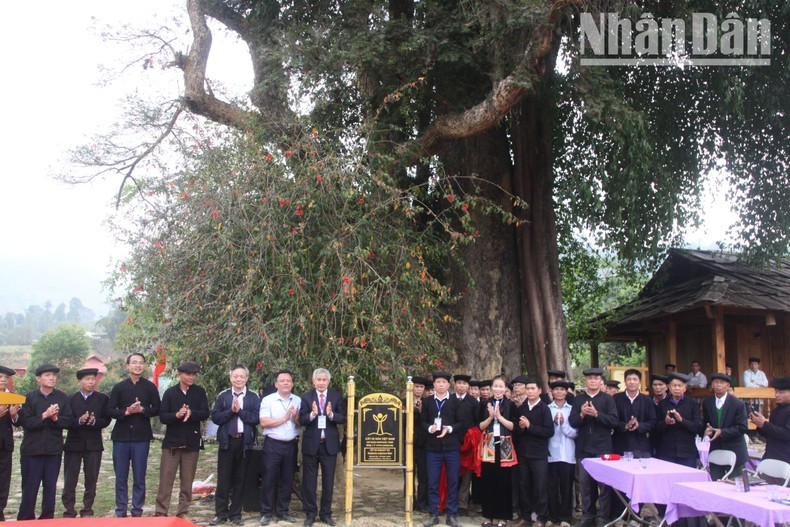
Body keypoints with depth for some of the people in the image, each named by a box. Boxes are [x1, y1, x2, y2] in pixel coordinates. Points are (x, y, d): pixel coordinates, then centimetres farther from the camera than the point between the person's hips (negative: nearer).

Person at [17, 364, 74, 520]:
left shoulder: (62, 398, 2)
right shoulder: (29, 397, -2)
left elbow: (68, 421, -1)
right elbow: (25, 422, -8)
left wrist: (56, 418, -20)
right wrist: (44, 415, -20)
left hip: (54, 450, 2)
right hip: (32, 449, -1)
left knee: (50, 487, 9)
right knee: (30, 487, 5)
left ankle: (47, 518, 20)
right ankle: (25, 519, 18)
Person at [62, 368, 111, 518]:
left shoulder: (103, 399, 3)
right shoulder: (71, 399, 3)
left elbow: (106, 421, 0)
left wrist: (94, 421, -19)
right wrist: (79, 421, -20)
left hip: (93, 445, 0)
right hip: (74, 444, 0)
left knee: (91, 480, 6)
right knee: (70, 481, 3)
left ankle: (87, 511, 17)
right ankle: (69, 512, 12)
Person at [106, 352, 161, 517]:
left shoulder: (150, 387, 3)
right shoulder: (119, 387, 4)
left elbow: (157, 409, 3)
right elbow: (109, 411, 0)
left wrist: (142, 410, -14)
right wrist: (126, 412, -16)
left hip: (142, 437, -1)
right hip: (121, 437, 1)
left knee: (139, 477, 4)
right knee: (121, 477, 6)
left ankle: (137, 511, 13)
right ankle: (121, 511, 16)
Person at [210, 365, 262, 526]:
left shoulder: (253, 397, 1)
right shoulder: (223, 396, 4)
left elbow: (256, 418, -8)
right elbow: (215, 417, -2)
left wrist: (240, 410, -15)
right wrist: (231, 411, -15)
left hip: (245, 442, 0)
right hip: (227, 441, 0)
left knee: (240, 479, 8)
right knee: (223, 479, 4)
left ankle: (236, 514, 17)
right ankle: (221, 513, 14)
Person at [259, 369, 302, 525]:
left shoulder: (298, 400, 5)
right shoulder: (267, 400, -4)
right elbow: (264, 422, -14)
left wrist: (296, 418, -16)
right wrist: (285, 418, -13)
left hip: (291, 445, 3)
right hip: (273, 445, -3)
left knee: (287, 480, 11)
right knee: (269, 479, 2)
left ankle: (282, 511, 23)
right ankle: (266, 513, 13)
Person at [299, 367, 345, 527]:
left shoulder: (336, 396, 0)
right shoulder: (306, 397, -2)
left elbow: (343, 418, -5)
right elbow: (301, 420, -9)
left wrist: (331, 415, -25)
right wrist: (312, 414, -28)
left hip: (329, 444, 1)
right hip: (311, 444, -1)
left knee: (328, 481, 10)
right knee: (309, 481, 8)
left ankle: (326, 513, 23)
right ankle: (310, 514, 21)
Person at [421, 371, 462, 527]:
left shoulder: (456, 402, 3)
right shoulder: (427, 401, 7)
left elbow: (461, 422, 0)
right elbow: (422, 422, 5)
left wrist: (450, 429, -16)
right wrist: (430, 428, -14)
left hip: (452, 447, -1)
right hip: (433, 447, 1)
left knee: (453, 482, 5)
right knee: (432, 483, 5)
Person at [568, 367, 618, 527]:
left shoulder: (608, 399, 0)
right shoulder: (578, 399, 7)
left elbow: (614, 421, -9)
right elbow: (572, 422, 2)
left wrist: (596, 414, -20)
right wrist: (582, 414, -17)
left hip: (602, 447, -3)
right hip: (583, 448, 3)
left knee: (604, 482, 2)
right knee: (585, 483, 9)